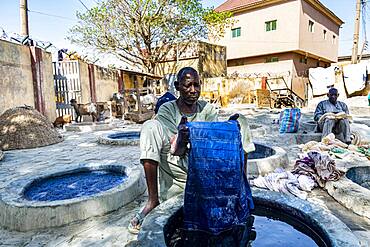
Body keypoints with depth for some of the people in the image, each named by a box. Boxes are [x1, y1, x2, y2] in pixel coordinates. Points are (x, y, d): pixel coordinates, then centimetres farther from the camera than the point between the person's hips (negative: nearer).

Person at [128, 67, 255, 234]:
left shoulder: (208, 109, 9)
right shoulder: (166, 110, 0)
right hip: (177, 168, -2)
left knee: (239, 120, -7)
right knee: (150, 126, -25)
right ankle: (152, 199, -25)